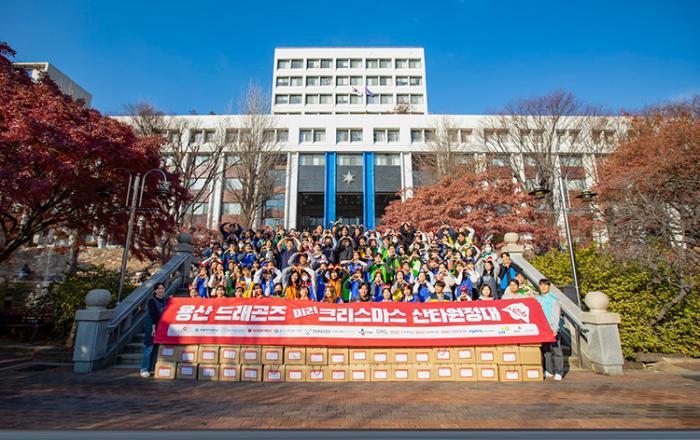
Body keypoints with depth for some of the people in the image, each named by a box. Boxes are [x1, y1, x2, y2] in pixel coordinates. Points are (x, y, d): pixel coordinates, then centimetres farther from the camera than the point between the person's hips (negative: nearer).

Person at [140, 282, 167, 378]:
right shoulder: (152, 301, -6)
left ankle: (152, 369, 16)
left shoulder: (165, 301, 11)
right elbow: (153, 315, -15)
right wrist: (154, 328, -20)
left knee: (157, 349, 8)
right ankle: (144, 370, 7)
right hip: (152, 328, -6)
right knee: (149, 349, -3)